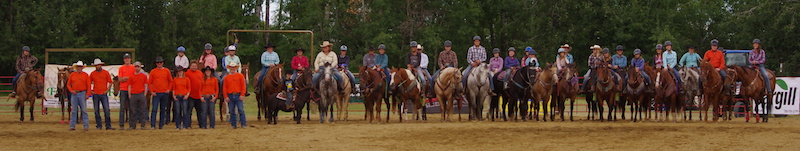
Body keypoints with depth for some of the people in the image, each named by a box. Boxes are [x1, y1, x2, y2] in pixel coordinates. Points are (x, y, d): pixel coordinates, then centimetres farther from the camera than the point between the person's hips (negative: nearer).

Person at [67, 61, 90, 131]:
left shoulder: (85, 75, 5)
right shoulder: (72, 75, 9)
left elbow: (88, 85, 2)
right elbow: (68, 84, 11)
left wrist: (87, 94, -7)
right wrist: (71, 91, -6)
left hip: (82, 94, -2)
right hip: (74, 94, 2)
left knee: (83, 110, -2)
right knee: (74, 110, 3)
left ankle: (86, 126, 0)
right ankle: (72, 126, 5)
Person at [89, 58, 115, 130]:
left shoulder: (106, 73, 2)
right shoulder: (92, 74, 6)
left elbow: (110, 82, 6)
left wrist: (107, 90, -3)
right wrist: (90, 91, 2)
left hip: (103, 94, -2)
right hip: (95, 94, 2)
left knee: (107, 110, -7)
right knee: (96, 110, 3)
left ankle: (108, 126, -4)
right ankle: (99, 126, 9)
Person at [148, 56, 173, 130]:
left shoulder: (166, 71, 7)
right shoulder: (153, 71, 3)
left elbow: (170, 81, 12)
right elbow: (149, 82, 4)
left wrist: (169, 89, -2)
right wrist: (151, 91, -6)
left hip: (165, 93, 2)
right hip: (156, 93, -2)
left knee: (163, 110, 7)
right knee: (154, 109, -9)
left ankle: (161, 125, 12)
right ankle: (152, 125, -11)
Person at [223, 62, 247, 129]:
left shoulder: (240, 76, 4)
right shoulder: (227, 77, 10)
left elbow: (243, 86, 0)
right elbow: (224, 88, 8)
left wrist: (242, 95, -8)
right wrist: (226, 96, -2)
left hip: (238, 95, -2)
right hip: (230, 96, 3)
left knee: (241, 110, -6)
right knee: (232, 111, 5)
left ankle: (243, 124, -4)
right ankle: (233, 125, 10)